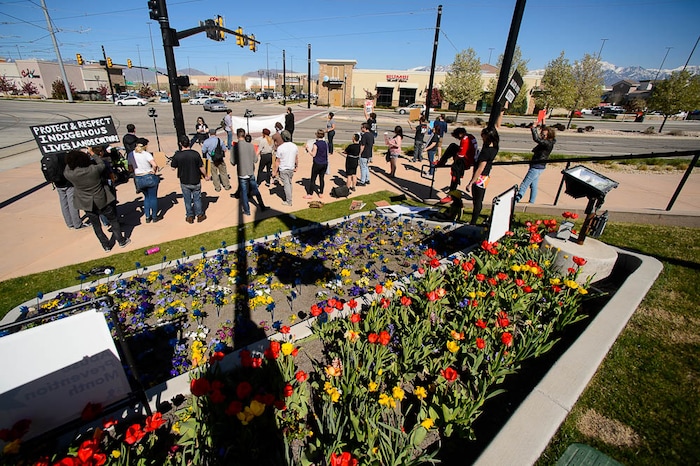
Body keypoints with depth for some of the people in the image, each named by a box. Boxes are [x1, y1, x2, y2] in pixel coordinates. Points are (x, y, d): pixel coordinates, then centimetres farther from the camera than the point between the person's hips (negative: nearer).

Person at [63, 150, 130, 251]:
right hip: (102, 201, -1)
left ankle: (106, 246, 21)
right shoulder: (94, 169, -19)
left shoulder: (71, 175, -15)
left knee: (96, 226, 14)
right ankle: (121, 240, 22)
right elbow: (102, 164, 3)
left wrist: (71, 160, 18)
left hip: (87, 204, 1)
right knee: (113, 220, 16)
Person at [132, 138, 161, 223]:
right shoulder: (146, 154, -15)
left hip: (138, 179, 5)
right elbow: (154, 164, -28)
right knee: (153, 197, 9)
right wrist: (154, 170, -8)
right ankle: (154, 217, 17)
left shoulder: (133, 154, 2)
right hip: (149, 177, -5)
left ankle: (147, 217, 22)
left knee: (146, 197, 20)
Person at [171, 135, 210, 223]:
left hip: (184, 182, 1)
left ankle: (189, 216, 26)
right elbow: (201, 167, -10)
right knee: (197, 198, 15)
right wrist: (205, 176, 7)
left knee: (187, 200, 15)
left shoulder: (177, 155, -13)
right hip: (196, 181, -1)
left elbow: (173, 168, -2)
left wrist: (171, 161, 18)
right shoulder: (195, 154, -16)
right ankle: (200, 215, 24)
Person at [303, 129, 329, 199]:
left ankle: (310, 194, 10)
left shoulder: (316, 144, -14)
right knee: (322, 178, 11)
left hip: (317, 164, -5)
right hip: (324, 164, 5)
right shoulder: (325, 143, 4)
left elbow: (313, 155, -13)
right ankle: (321, 194, 16)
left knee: (313, 179, 4)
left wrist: (308, 148, -3)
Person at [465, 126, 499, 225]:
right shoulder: (494, 148, -1)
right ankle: (474, 221, 32)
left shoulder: (486, 151, -24)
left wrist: (470, 183, -22)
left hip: (479, 179, -9)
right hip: (486, 178, 9)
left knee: (477, 203, 1)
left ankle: (472, 224, 12)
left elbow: (480, 169, -24)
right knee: (479, 202, 18)